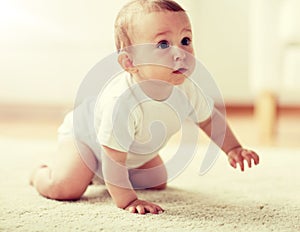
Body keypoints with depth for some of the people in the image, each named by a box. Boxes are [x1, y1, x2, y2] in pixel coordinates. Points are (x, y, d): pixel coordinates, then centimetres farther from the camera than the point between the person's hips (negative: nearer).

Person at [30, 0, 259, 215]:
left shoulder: (186, 90, -26)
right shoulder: (121, 101, -46)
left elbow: (209, 117, -3)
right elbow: (113, 160, -37)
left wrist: (232, 148, -8)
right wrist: (127, 200, -34)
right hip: (86, 132, -6)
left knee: (157, 183, 14)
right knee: (64, 188, -22)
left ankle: (95, 172, 33)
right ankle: (42, 172, 16)